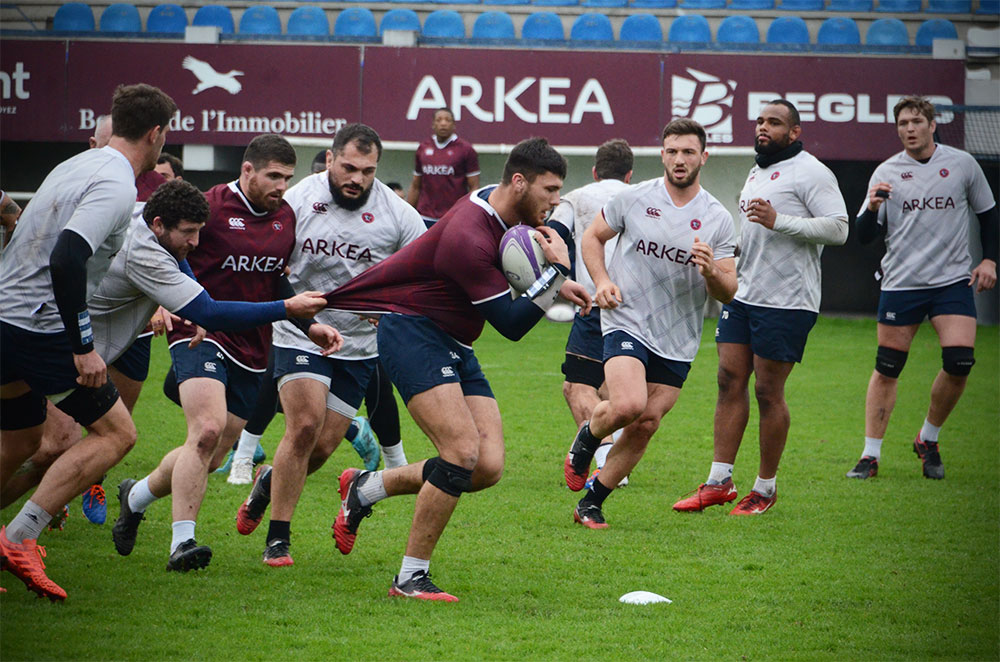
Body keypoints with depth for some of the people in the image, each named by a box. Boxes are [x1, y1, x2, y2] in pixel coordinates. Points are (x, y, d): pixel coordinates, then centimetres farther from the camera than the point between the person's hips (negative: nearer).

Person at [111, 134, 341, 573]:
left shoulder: (286, 218, 9)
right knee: (207, 430, -27)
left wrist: (310, 326, 6)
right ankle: (182, 543, -24)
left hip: (252, 352, 6)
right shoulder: (210, 207, -10)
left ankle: (137, 496, 34)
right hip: (202, 338, -6)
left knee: (210, 458, 8)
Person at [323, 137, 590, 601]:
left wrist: (555, 285, 11)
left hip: (454, 346, 9)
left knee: (489, 467, -3)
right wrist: (557, 274, -20)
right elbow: (512, 324, -23)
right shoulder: (468, 237, -26)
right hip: (413, 335, -9)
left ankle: (366, 488, 16)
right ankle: (411, 577, -12)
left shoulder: (506, 213, 3)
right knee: (463, 450, -24)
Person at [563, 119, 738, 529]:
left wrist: (712, 271, -21)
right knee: (628, 404, -25)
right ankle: (586, 439, 8)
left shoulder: (718, 219, 1)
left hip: (678, 340, 3)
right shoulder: (633, 199, -1)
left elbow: (728, 293, 2)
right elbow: (593, 236, 13)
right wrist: (602, 281, -4)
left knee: (645, 426, 2)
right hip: (627, 323, -3)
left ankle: (591, 503, 17)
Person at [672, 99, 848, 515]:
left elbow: (837, 229, -18)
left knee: (768, 391, -4)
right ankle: (719, 482, 4)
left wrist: (778, 221, -23)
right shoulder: (757, 172, 20)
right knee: (730, 380, 2)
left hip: (786, 302, -8)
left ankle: (765, 488, 6)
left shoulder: (809, 172, -8)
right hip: (743, 294, 8)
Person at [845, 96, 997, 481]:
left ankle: (928, 440, 9)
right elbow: (864, 236, 0)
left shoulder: (962, 164, 4)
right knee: (887, 369, -1)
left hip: (953, 280, 0)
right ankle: (871, 456, 7)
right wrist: (872, 208, -20)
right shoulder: (887, 173, 2)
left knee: (959, 363, -13)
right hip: (901, 284, 0)